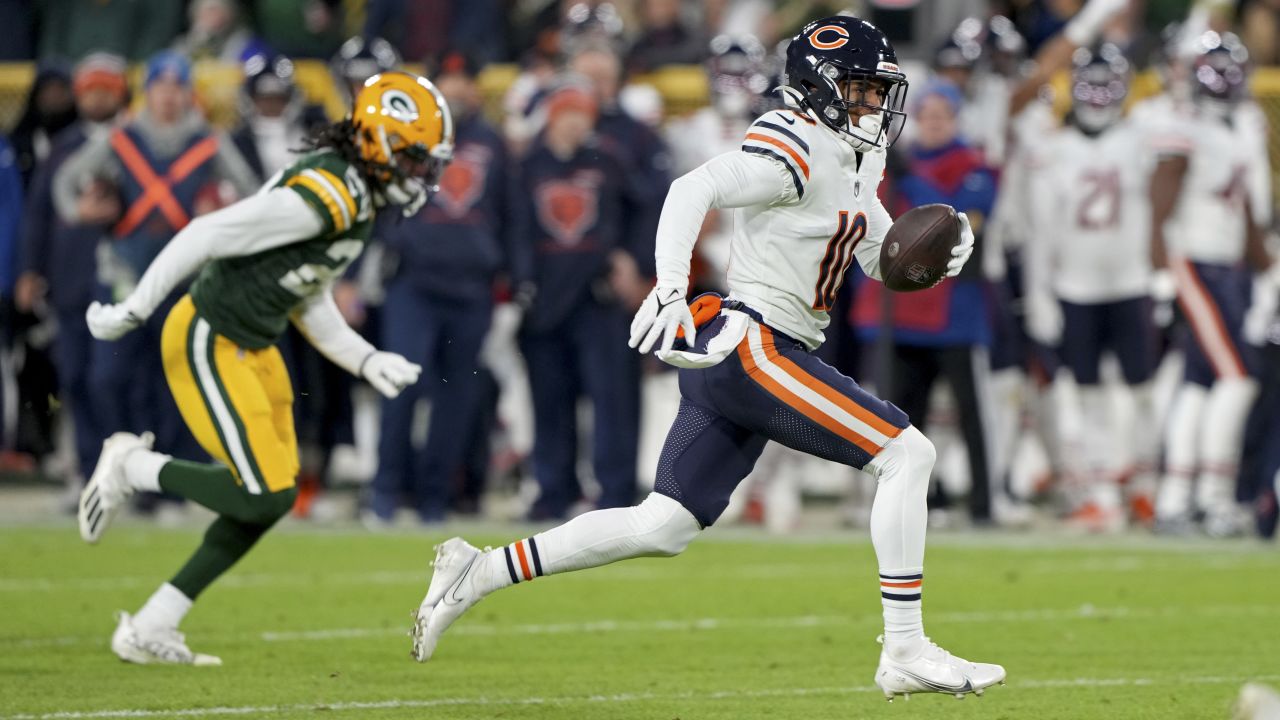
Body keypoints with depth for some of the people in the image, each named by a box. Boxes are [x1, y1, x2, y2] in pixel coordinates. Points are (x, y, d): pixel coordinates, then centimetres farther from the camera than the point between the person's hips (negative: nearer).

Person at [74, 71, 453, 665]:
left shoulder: (358, 198, 7)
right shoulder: (323, 194, -24)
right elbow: (206, 237, -24)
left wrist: (366, 361, 8)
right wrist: (131, 313, -19)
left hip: (252, 346, 10)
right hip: (206, 342, -10)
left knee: (273, 499, 8)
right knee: (265, 497, -14)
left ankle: (150, 629, 14)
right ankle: (132, 466, 6)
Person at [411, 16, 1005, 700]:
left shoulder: (854, 159, 17)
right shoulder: (797, 150, -13)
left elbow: (884, 259, 22)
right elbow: (694, 189, -26)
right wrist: (670, 287, -38)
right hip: (751, 344, -10)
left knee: (661, 529, 9)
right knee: (907, 454, -10)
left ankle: (479, 572, 10)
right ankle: (904, 652, -9)